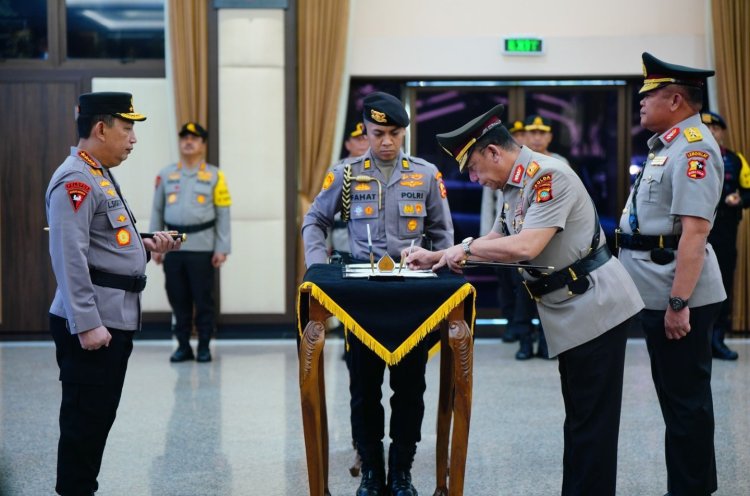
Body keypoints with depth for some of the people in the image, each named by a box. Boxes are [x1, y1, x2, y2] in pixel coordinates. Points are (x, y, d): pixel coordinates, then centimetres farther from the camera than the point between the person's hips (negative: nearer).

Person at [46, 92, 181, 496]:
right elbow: (70, 257, -23)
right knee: (84, 418, -2)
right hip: (91, 322, -10)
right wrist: (86, 324, -26)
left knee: (101, 415, 15)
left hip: (115, 318, 10)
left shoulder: (101, 177, 17)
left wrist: (144, 246, 9)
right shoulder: (74, 181, -16)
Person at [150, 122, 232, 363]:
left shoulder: (214, 175, 3)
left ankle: (204, 346, 11)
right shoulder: (166, 175, 9)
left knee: (203, 299, 1)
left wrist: (222, 249, -5)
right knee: (178, 299, 6)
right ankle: (183, 345, 16)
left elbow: (223, 215, 0)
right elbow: (157, 212, 11)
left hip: (202, 247, -2)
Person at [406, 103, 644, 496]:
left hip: (594, 308, -10)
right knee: (578, 418, 15)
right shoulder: (516, 187, 12)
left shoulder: (548, 176, -18)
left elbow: (526, 247, -27)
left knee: (592, 421, -4)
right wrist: (437, 257, 16)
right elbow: (497, 242, 24)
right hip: (573, 314, 10)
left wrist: (466, 248, -12)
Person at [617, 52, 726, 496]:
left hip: (678, 298, -11)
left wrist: (679, 304, -27)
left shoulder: (694, 147, -17)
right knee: (675, 395, 17)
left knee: (686, 401, -2)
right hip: (661, 294, 11)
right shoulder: (670, 144, 14)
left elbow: (694, 231, -25)